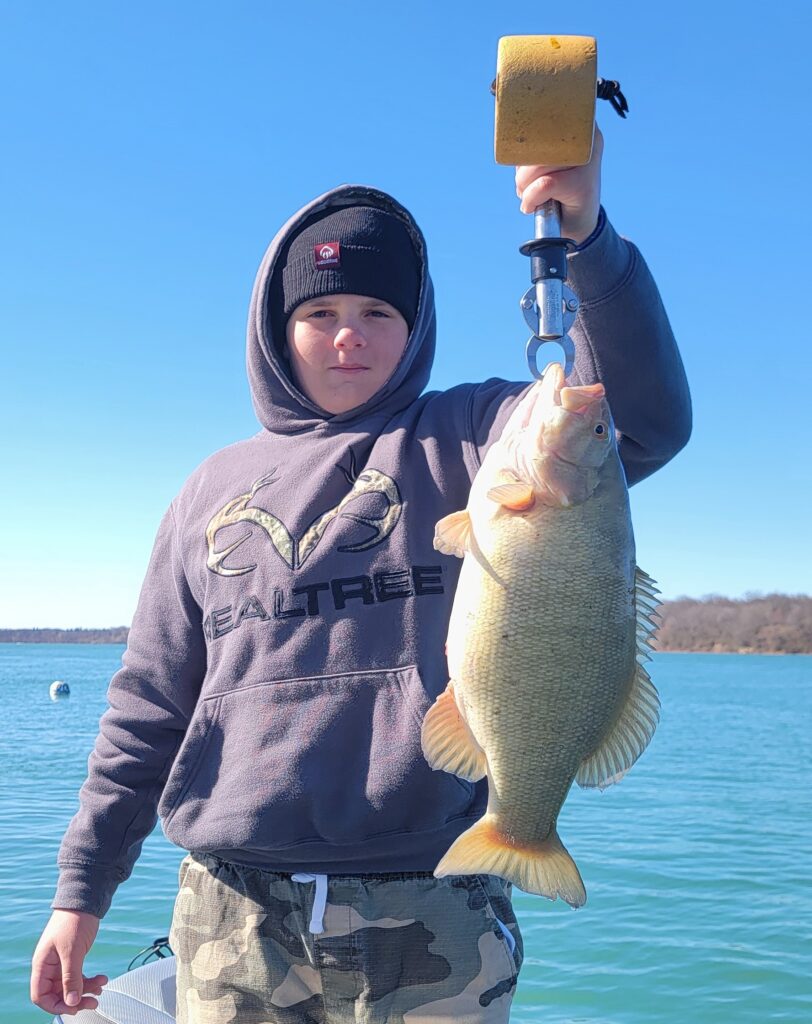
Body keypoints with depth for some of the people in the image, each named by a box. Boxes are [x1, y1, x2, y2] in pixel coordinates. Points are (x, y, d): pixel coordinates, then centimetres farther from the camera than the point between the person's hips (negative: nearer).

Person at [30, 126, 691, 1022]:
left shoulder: (463, 442, 3)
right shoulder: (217, 490, 10)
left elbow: (642, 421, -16)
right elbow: (150, 702, 12)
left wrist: (586, 241, -30)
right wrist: (83, 888, 10)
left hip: (430, 924, -2)